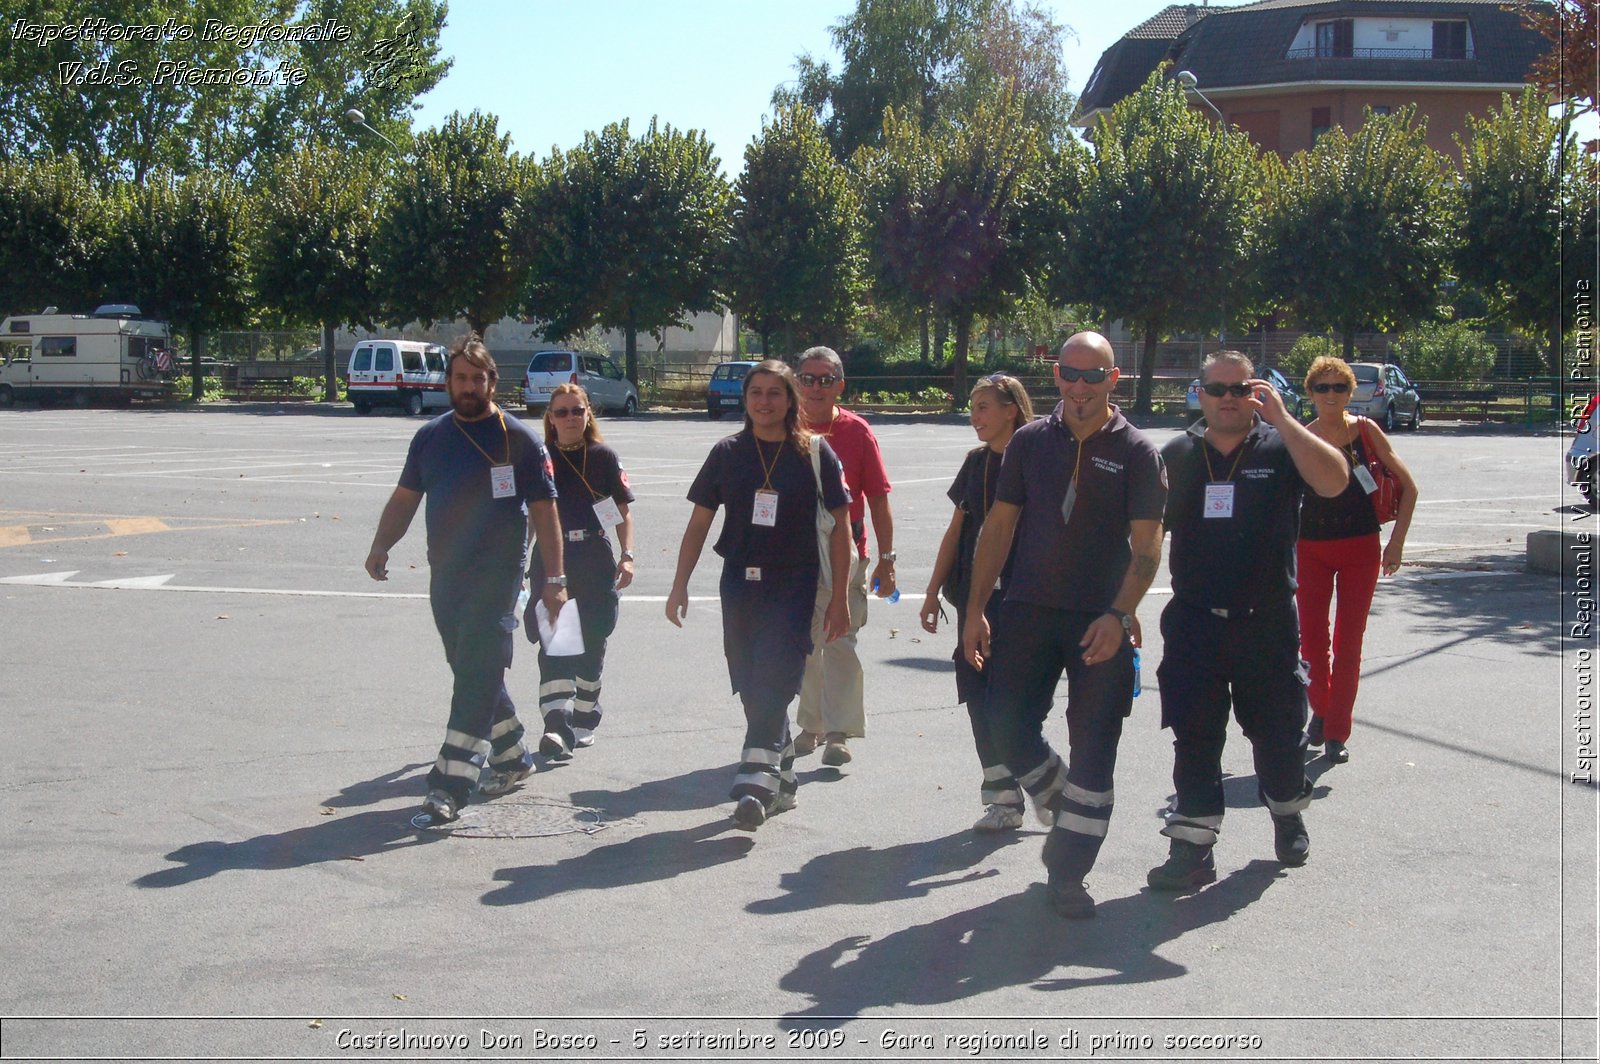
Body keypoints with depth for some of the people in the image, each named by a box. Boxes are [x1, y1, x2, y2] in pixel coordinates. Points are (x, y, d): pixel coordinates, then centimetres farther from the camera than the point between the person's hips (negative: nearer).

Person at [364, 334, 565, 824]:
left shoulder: (518, 438, -3)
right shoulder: (430, 436, 11)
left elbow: (544, 509, -3)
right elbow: (405, 497, 15)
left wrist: (554, 577, -8)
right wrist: (381, 545, -2)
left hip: (497, 573, -6)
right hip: (445, 575, 6)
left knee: (477, 673, -12)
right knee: (474, 672, 14)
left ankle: (450, 783, -15)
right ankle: (512, 757, 32)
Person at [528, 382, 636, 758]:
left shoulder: (604, 458, 4)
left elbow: (623, 512, 7)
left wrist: (627, 555, -3)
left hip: (595, 563, 1)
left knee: (592, 643, 9)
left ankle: (584, 718, 26)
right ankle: (557, 727, -19)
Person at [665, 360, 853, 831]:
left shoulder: (814, 453, -1)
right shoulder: (728, 453, 7)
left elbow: (840, 526, 1)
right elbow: (699, 522, 11)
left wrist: (839, 599, -3)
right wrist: (680, 585, 5)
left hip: (793, 584, -4)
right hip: (739, 581, 4)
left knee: (774, 682, -15)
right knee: (752, 689, 8)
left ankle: (755, 784, -18)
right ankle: (782, 779, 23)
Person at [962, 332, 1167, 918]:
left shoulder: (1136, 452, -2)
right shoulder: (1029, 441, 6)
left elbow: (1147, 547, -6)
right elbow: (999, 526, 8)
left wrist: (1118, 615, -20)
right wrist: (976, 609, 2)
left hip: (1101, 623, -2)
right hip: (1028, 609, 2)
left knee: (1093, 749, 0)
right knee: (1008, 725, -4)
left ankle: (1068, 872, 11)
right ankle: (1063, 810, 25)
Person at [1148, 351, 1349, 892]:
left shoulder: (1280, 447, -2)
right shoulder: (1176, 455, 7)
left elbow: (1333, 481, -21)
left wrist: (1281, 417, -23)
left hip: (1267, 624, -1)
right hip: (1194, 622, 1)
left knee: (1279, 731, 12)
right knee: (1194, 739, 0)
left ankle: (1288, 816, 38)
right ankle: (1193, 848, 6)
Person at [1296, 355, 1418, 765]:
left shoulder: (1366, 431, -4)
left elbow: (1408, 487, 0)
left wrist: (1396, 542, -5)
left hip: (1361, 549, -1)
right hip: (1312, 550, 1)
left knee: (1349, 642, 1)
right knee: (1311, 638, 1)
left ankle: (1337, 732, 11)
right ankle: (1320, 711, 27)